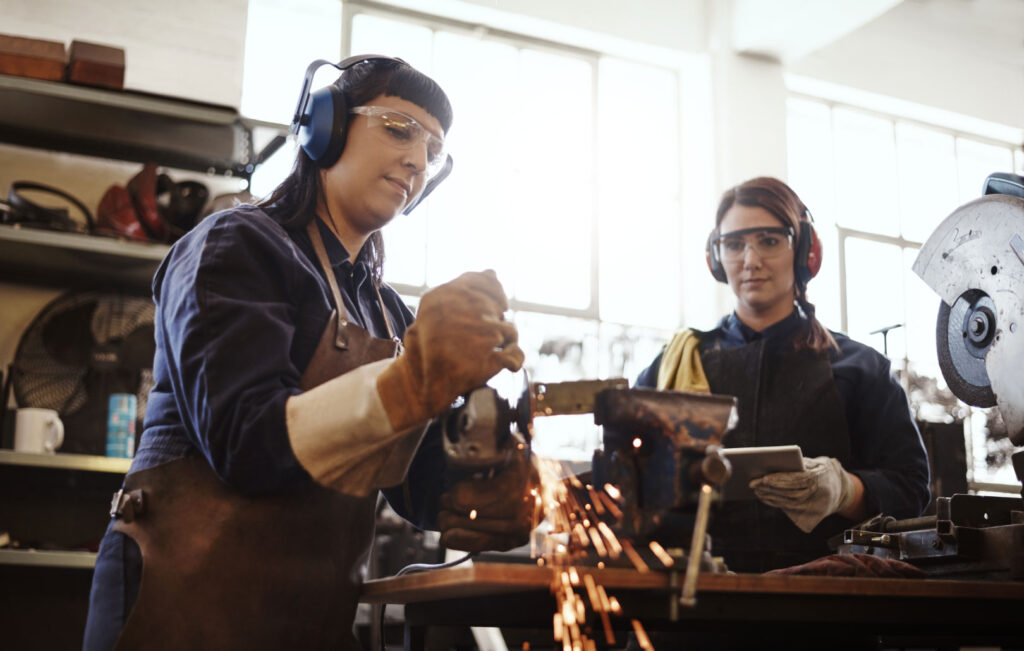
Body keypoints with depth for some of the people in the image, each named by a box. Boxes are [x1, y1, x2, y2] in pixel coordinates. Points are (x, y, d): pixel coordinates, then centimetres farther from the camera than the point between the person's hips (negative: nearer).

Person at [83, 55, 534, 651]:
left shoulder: (390, 312, 15)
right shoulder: (237, 245, -7)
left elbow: (421, 484, 6)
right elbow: (244, 441, -21)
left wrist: (497, 503, -17)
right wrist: (413, 380, -35)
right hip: (196, 595, -7)